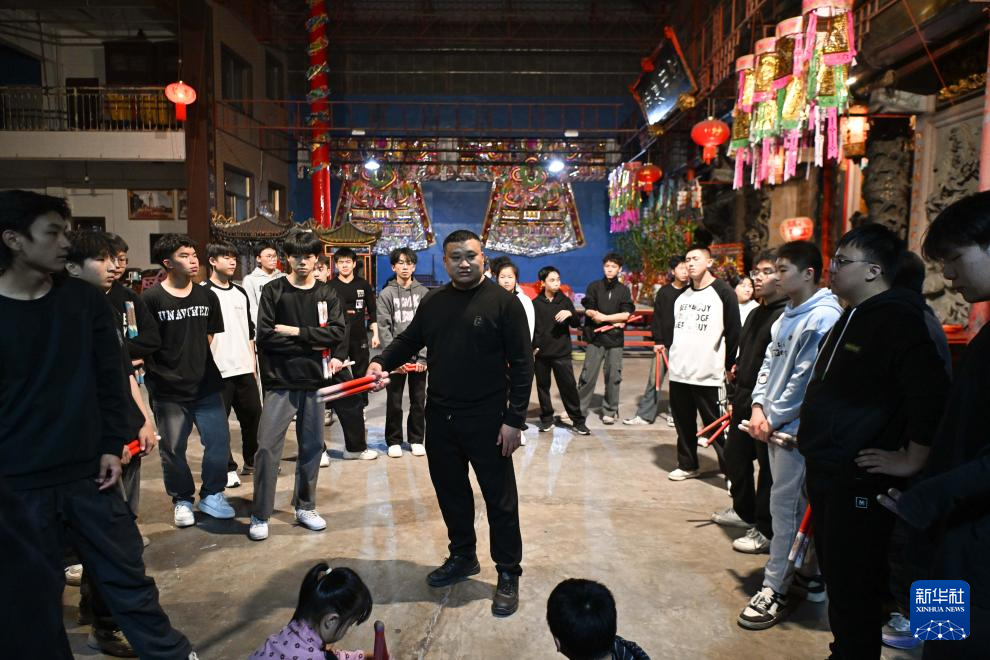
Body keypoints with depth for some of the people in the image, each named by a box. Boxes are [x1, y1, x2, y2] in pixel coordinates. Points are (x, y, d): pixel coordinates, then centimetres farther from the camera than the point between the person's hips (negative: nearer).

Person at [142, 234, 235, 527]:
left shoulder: (207, 296, 5)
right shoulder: (151, 299, -9)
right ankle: (182, 500, 28)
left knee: (219, 441, 5)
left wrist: (194, 361, 12)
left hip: (206, 385, 4)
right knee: (173, 449, 8)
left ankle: (211, 494, 25)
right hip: (168, 390, -3)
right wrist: (162, 370, -5)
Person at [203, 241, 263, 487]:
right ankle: (227, 468, 16)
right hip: (217, 370, -6)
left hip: (244, 368, 6)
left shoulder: (240, 293, 14)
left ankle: (252, 461, 28)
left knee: (253, 415, 11)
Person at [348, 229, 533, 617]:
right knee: (450, 492, 18)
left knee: (500, 498, 5)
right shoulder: (433, 303, 8)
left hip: (486, 419, -5)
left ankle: (508, 574, 21)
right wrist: (382, 363, -5)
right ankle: (462, 557, 38)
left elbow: (521, 363, -10)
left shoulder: (503, 302, -9)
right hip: (440, 417, 6)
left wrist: (515, 418, -15)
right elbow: (409, 340, 16)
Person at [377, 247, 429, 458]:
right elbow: (384, 328, -3)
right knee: (394, 402, 6)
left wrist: (423, 356, -8)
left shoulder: (424, 293, 4)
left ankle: (416, 439, 21)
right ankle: (394, 441, 19)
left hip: (419, 356, 1)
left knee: (419, 401, 8)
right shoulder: (386, 294, 2)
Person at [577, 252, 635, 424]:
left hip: (615, 339, 1)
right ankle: (579, 410, 5)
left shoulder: (623, 290, 8)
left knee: (613, 377, 4)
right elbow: (590, 312, -5)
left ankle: (610, 411, 16)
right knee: (588, 376, -3)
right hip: (595, 338, -1)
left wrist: (604, 317, -10)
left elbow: (626, 315, -2)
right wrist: (614, 320, -8)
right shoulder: (594, 286, 4)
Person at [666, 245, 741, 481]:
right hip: (678, 372, 6)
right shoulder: (682, 295, 14)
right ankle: (687, 465, 28)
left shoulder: (723, 292, -6)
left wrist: (730, 366, -6)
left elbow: (733, 332, -6)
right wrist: (672, 354, 14)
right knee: (684, 424, 14)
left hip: (708, 374, -6)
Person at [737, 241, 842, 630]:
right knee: (799, 503, 18)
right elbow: (770, 362, 13)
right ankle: (810, 576, 32)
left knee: (785, 505, -3)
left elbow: (806, 379, -19)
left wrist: (774, 418, -13)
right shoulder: (788, 315, 11)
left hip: (797, 427, -9)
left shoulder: (823, 317, -17)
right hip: (775, 423, 9)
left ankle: (774, 591, 7)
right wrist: (759, 405, 2)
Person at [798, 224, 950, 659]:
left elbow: (930, 397, -23)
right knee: (834, 573, 21)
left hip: (861, 480, -9)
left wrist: (912, 463, -18)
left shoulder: (897, 321, -16)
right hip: (827, 472, 9)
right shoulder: (851, 318, 13)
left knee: (854, 585, 3)